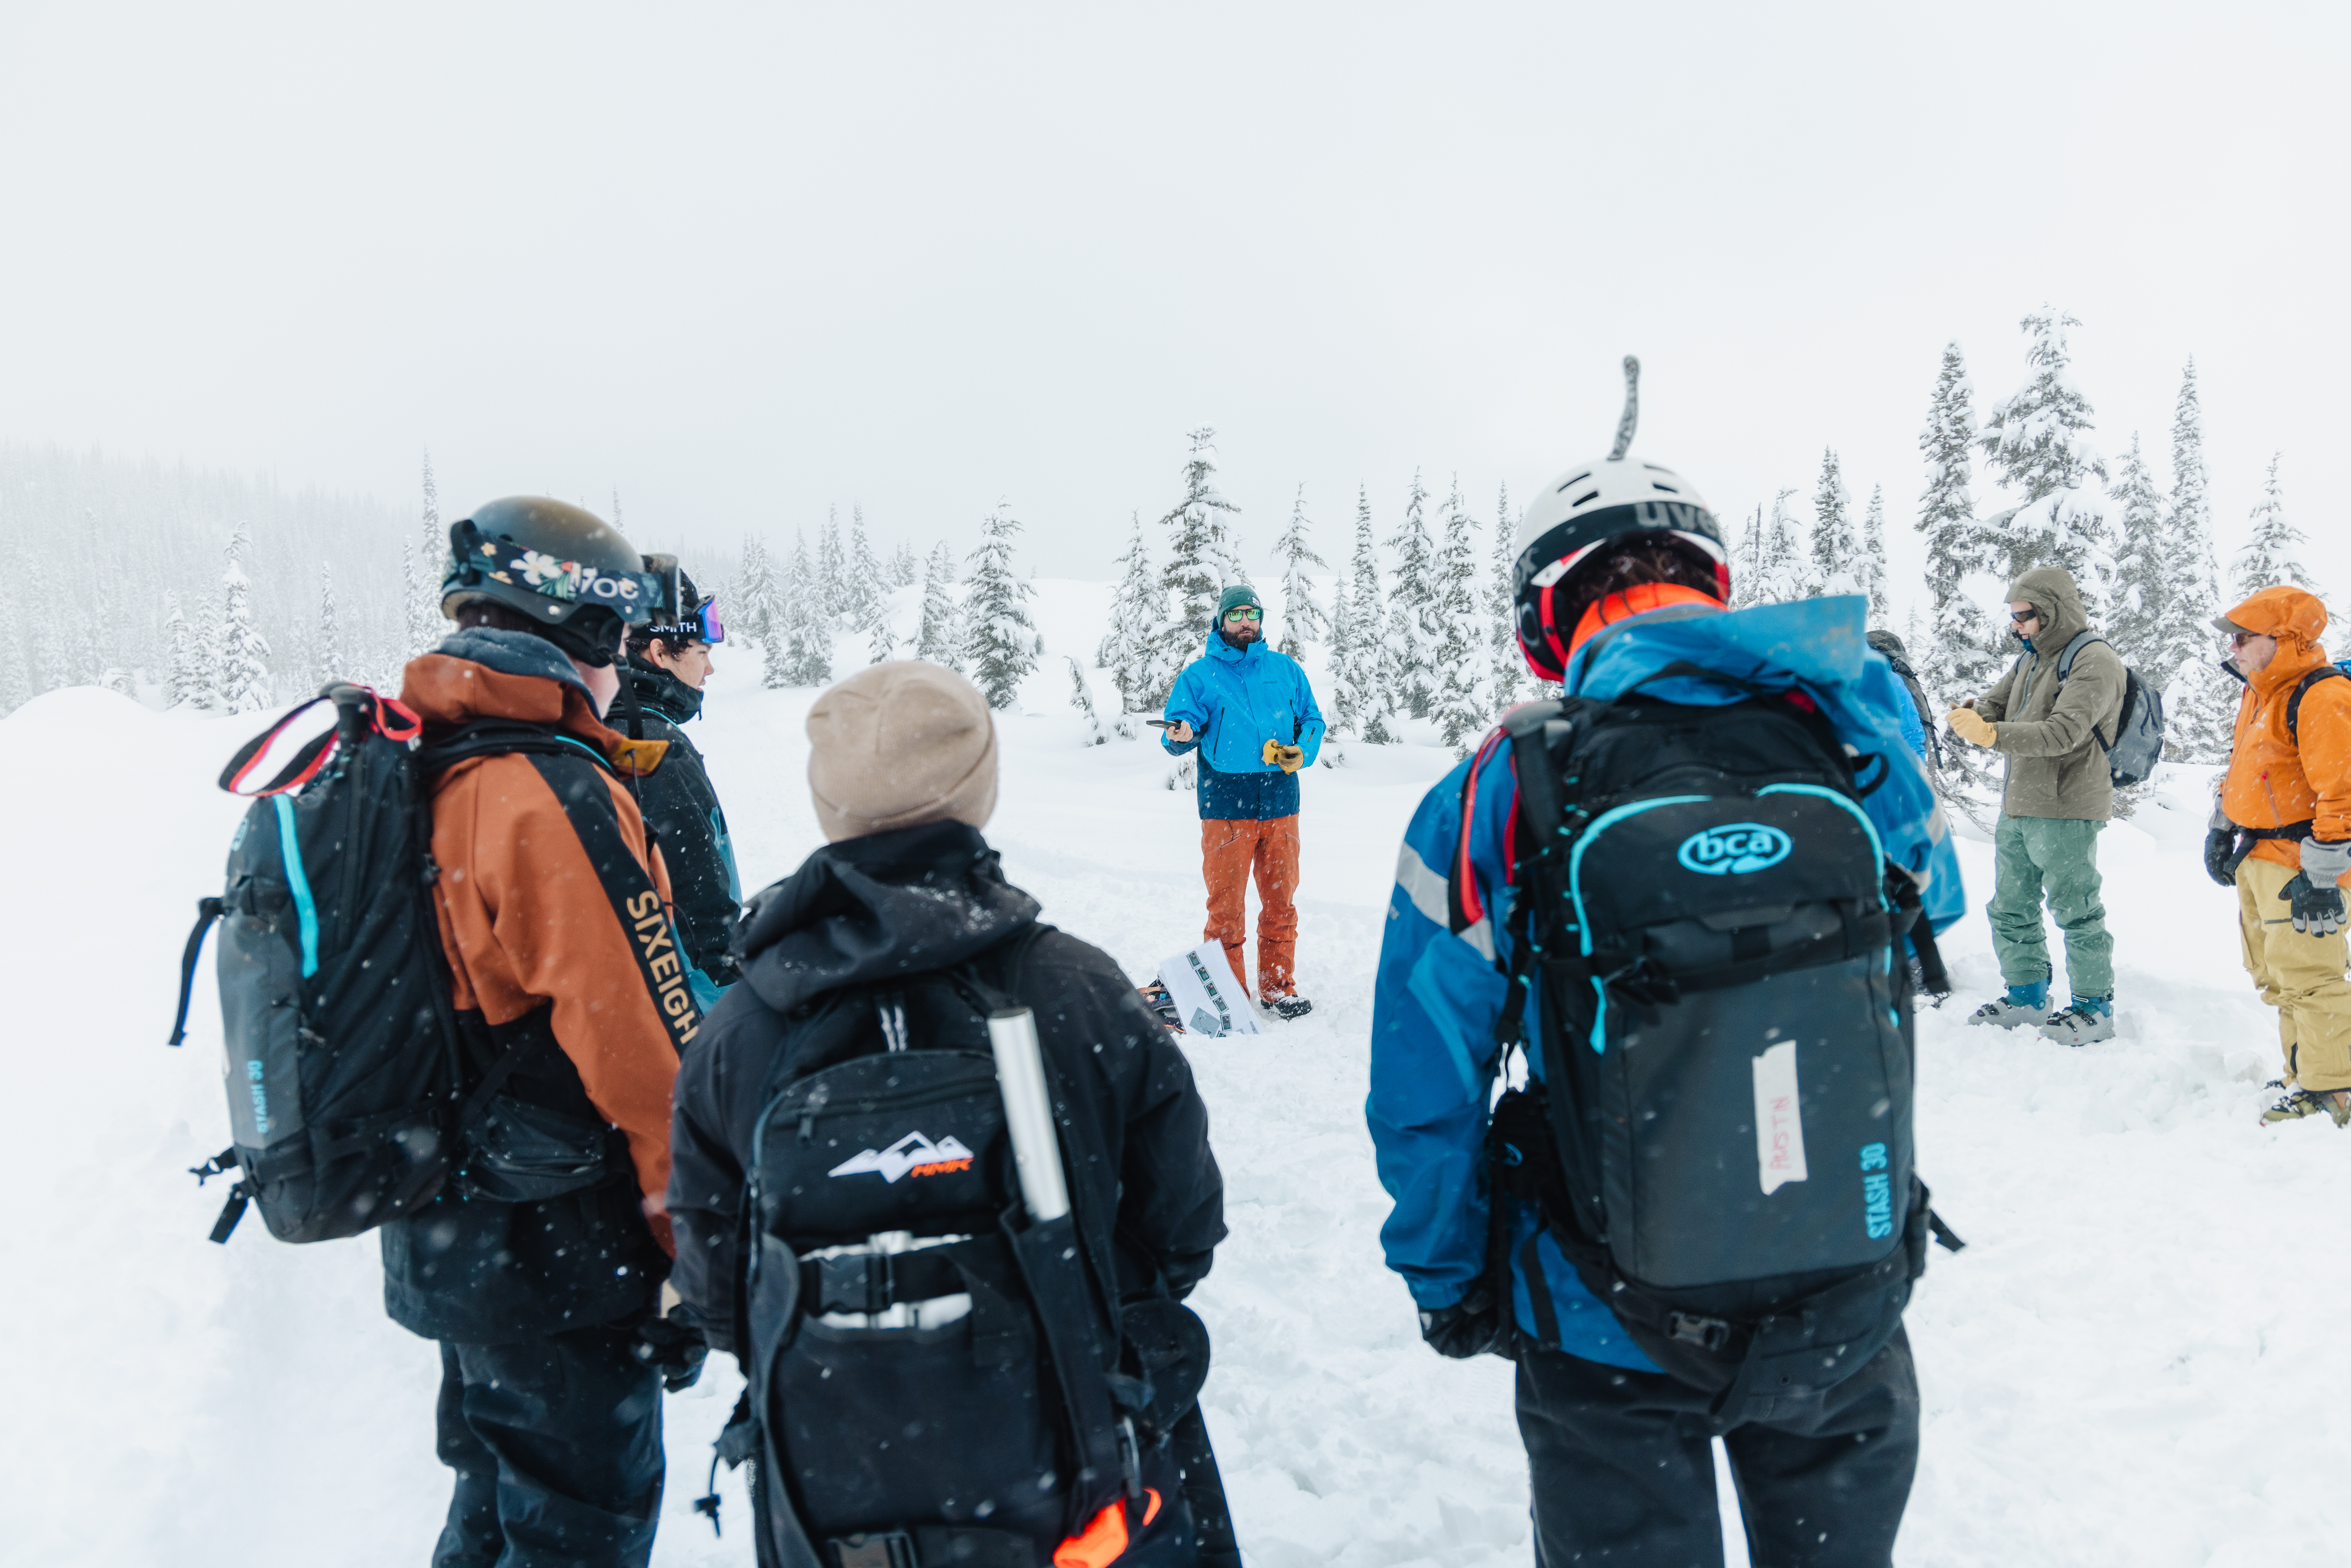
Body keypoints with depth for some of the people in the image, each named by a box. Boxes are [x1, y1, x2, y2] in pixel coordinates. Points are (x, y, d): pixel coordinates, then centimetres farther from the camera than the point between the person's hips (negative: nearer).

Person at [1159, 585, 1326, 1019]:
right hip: (1225, 807, -3)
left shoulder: (1285, 669, 13)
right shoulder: (1199, 675, 5)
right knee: (1226, 905, -2)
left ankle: (1278, 987, 18)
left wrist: (1301, 752, -2)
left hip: (1280, 801, 3)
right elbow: (1179, 723, 0)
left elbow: (1312, 720, 17)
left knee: (1281, 901, 7)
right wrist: (1180, 736, -24)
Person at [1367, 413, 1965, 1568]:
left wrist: (1447, 1286, 4)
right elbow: (1936, 903, 12)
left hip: (1613, 1339, -2)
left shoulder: (1495, 796, -19)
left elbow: (1429, 1097, -12)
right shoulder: (1854, 726, -11)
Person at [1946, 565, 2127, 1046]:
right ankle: (2027, 997, 28)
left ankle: (2095, 1007, 14)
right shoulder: (2032, 658, 15)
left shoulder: (2095, 662, -13)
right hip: (2017, 807, 9)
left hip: (2066, 812, -9)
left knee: (2076, 912, 1)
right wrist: (1970, 715, -13)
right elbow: (1994, 706, 11)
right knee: (2011, 909, 15)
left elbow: (2065, 732, -25)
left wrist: (1992, 734, -36)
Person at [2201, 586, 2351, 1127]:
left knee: (2307, 978, -5)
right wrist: (2221, 831, 22)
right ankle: (2306, 1078, 26)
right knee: (2275, 976, 16)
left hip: (2299, 863, -10)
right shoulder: (2259, 693, 13)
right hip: (2258, 860, 10)